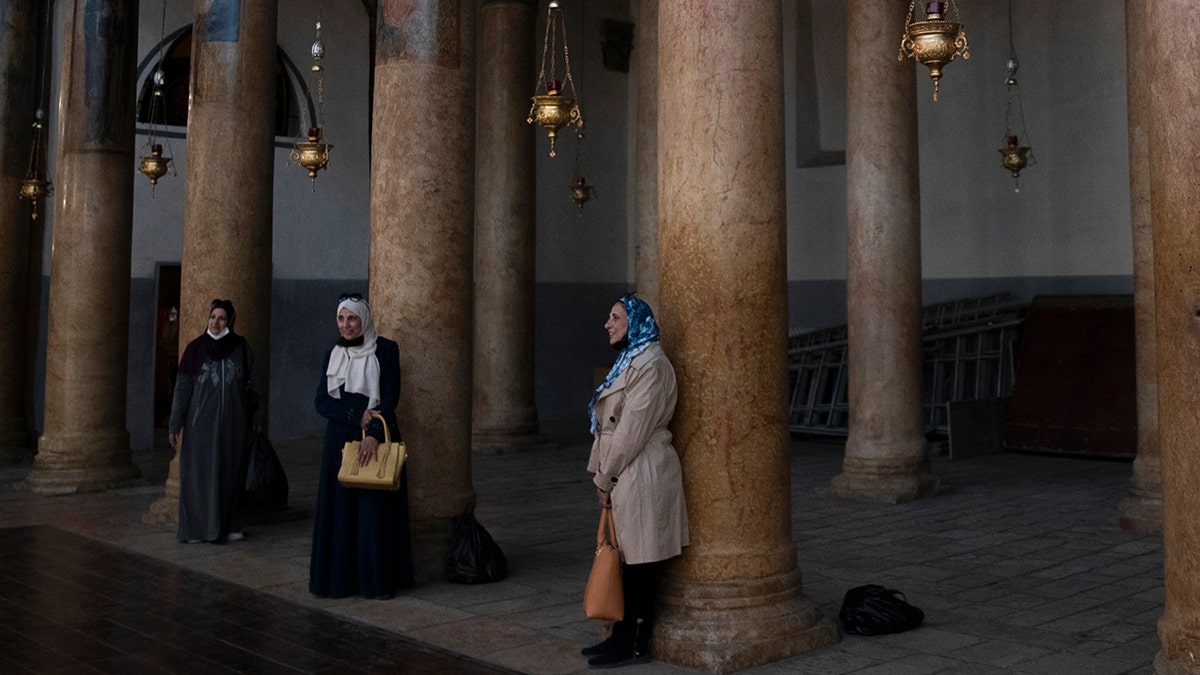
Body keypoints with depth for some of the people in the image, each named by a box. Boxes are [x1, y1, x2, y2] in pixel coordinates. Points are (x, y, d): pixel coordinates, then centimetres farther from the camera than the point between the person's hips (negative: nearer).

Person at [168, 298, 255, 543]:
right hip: (201, 423, -1)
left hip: (231, 424, 1)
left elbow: (250, 385, 7)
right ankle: (196, 528, 11)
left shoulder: (240, 348, 2)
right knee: (198, 473, 3)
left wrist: (252, 420, 5)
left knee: (229, 473, 7)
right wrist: (174, 425, -3)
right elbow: (182, 388, -1)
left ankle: (227, 525, 17)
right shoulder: (195, 349, -2)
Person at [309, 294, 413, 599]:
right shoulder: (333, 354, 10)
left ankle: (379, 579, 6)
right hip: (340, 439, 4)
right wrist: (358, 416, -13)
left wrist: (374, 434, -21)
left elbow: (390, 397, -9)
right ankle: (340, 577, 12)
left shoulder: (385, 350, -3)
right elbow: (322, 402, 2)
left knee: (376, 508, -2)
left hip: (376, 439, -4)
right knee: (339, 508, 4)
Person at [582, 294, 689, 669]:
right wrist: (603, 474, 9)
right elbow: (609, 425, 16)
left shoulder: (650, 365, -16)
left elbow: (632, 430, -19)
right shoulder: (630, 361, 16)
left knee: (639, 561, -1)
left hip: (641, 474, -10)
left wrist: (605, 477, -12)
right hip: (624, 475, 10)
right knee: (626, 557, 14)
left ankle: (635, 644, 8)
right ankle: (624, 635, 23)